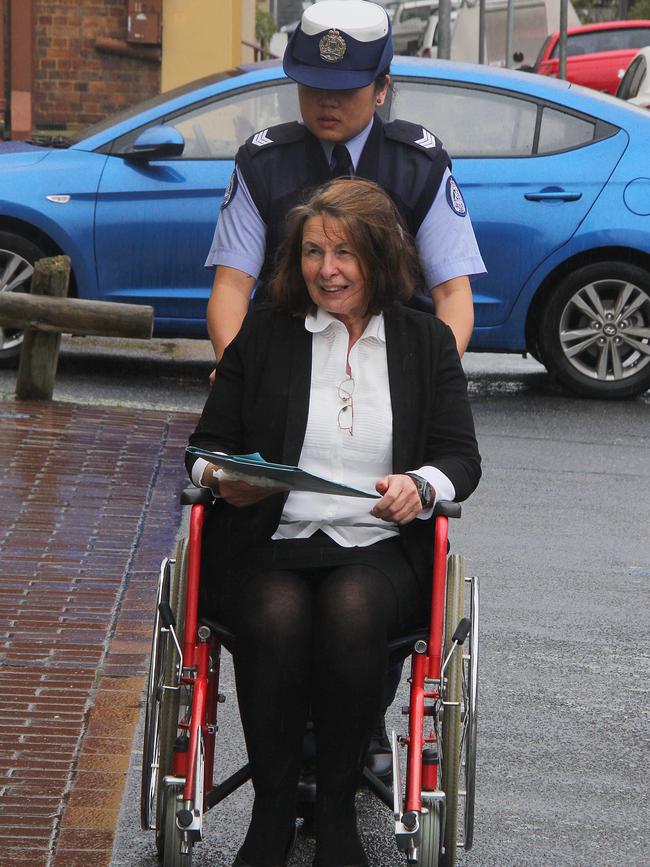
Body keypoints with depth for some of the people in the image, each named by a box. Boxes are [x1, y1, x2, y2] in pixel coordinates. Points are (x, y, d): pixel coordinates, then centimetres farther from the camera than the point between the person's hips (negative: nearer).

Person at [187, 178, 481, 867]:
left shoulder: (426, 341, 14)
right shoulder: (262, 334, 13)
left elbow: (461, 457, 9)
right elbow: (207, 443, 14)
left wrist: (420, 484, -14)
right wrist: (223, 478, -11)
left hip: (380, 547, 0)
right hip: (266, 542, 0)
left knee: (351, 610, -35)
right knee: (277, 616, -34)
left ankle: (337, 810, -20)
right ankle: (272, 810, -19)